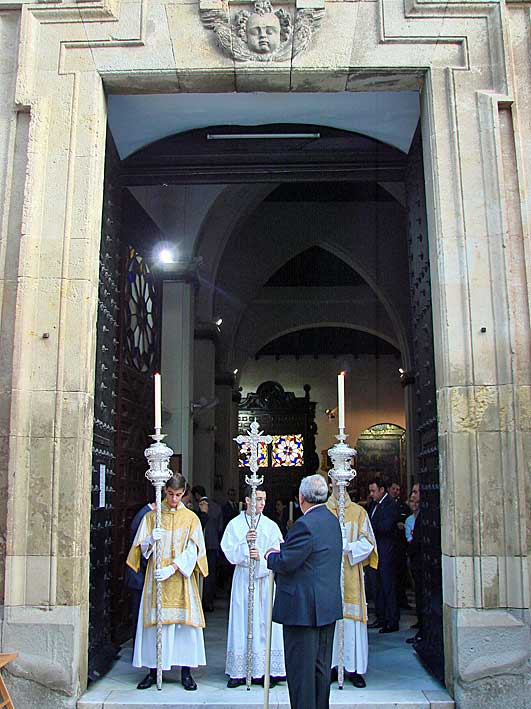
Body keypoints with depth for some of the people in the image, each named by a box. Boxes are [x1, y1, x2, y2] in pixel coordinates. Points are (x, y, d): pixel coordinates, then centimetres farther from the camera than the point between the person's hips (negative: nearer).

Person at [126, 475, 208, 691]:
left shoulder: (190, 518, 3)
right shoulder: (152, 516, 7)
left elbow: (192, 551, -5)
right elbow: (142, 547, 4)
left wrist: (172, 568, -18)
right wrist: (151, 540, -18)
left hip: (181, 579, -1)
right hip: (156, 577, 1)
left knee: (185, 621, -2)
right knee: (154, 622, 1)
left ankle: (186, 671, 7)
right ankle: (153, 670, 11)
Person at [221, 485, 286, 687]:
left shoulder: (271, 526, 6)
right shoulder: (235, 524, 4)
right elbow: (229, 552, -3)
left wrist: (261, 557, -20)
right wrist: (245, 543, -18)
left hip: (265, 579, 1)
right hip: (243, 579, 0)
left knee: (266, 624, 0)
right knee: (242, 624, 1)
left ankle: (267, 670, 8)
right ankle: (239, 671, 8)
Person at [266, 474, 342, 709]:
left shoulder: (305, 524, -21)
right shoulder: (332, 520, 9)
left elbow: (286, 562, -21)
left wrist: (270, 555, -1)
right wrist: (281, 550, 14)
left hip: (304, 608, -9)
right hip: (328, 607, 9)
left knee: (301, 667, 0)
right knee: (321, 666, 18)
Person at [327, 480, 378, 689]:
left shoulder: (359, 512, 7)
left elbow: (367, 542, 2)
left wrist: (348, 547, -13)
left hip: (351, 575, 0)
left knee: (352, 618, -2)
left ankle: (354, 668, 6)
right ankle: (331, 665, 9)